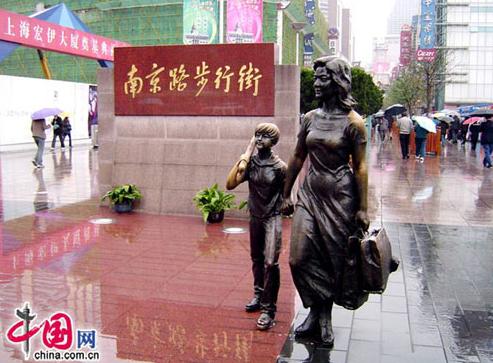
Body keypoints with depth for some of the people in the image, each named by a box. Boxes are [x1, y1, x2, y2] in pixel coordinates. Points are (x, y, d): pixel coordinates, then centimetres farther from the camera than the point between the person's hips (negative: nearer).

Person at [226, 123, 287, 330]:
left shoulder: (279, 166, -12)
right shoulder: (250, 163, -2)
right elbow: (230, 184, -12)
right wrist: (244, 158, -14)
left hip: (272, 218, -5)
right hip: (255, 218, 5)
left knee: (270, 262, -13)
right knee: (256, 259, 17)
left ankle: (269, 309, -5)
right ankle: (259, 295, 36)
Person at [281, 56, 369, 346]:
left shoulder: (353, 122, -8)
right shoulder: (311, 118, 6)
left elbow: (360, 167, -9)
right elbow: (298, 157, 12)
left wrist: (362, 208, -11)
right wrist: (286, 194, 13)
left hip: (340, 195, -4)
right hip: (311, 192, 5)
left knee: (333, 259, 7)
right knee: (300, 257, 0)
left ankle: (324, 316, 26)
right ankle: (317, 313, 20)